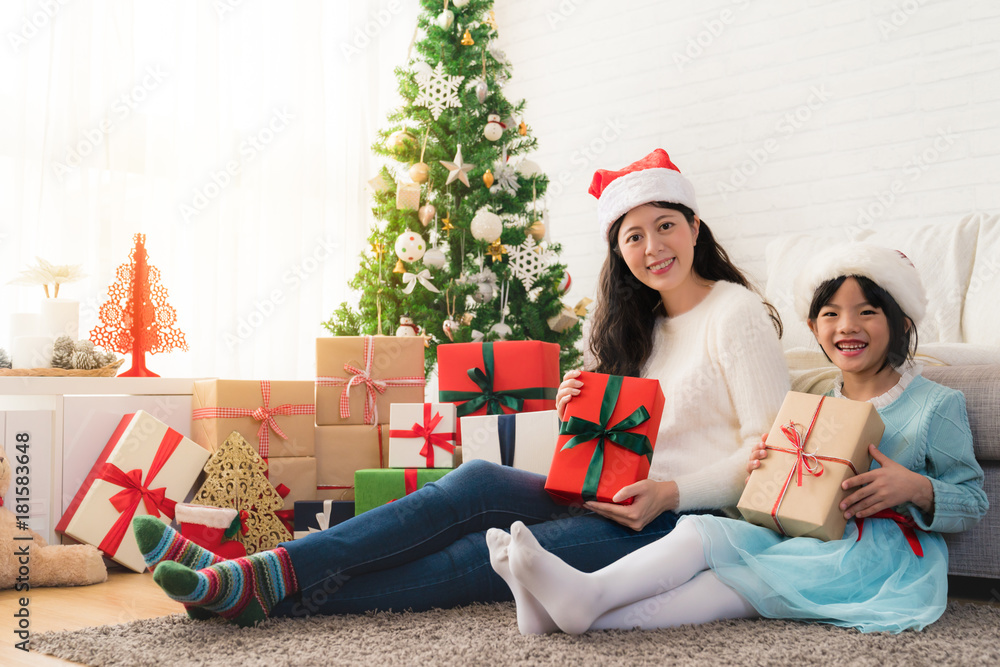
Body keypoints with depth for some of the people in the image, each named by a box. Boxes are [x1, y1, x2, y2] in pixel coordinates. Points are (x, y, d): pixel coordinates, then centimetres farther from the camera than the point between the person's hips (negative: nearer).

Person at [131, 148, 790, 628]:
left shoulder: (736, 313, -3)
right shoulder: (646, 328, 20)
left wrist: (672, 493, -21)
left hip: (687, 519, -6)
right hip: (624, 503, 6)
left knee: (484, 557, -23)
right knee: (477, 483, -20)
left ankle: (269, 588, -29)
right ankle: (248, 576, -28)